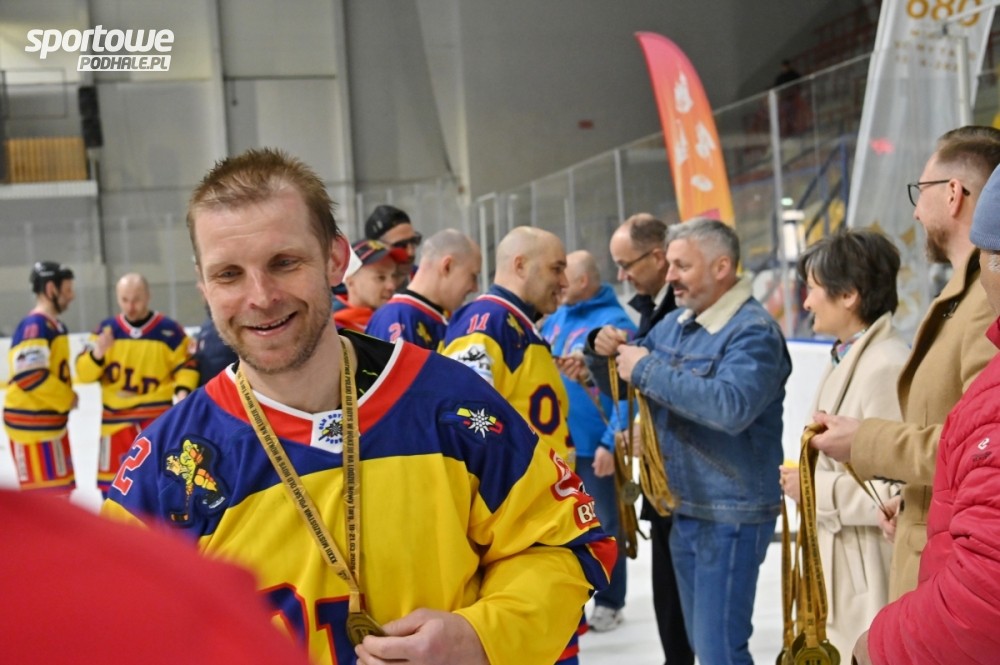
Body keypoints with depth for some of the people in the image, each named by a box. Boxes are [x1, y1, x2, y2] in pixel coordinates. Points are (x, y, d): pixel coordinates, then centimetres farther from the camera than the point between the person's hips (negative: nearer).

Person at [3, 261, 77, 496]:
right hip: (32, 425, -10)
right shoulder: (34, 326, -17)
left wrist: (66, 397, 6)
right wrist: (67, 398, -15)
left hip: (51, 423, 10)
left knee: (59, 491, 16)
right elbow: (30, 375, -26)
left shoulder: (55, 325, 14)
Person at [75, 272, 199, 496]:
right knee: (112, 481, 10)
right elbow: (84, 372, -2)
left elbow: (186, 364, 0)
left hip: (158, 417, -3)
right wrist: (97, 354, -22)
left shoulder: (168, 330, -6)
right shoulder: (106, 329, 1)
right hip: (116, 418, 3)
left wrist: (182, 390, -18)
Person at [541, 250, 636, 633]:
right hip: (557, 443, 7)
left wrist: (611, 443, -22)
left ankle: (610, 603, 22)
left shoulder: (615, 323, -17)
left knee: (603, 526, 8)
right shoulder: (557, 318, 6)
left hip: (595, 446, -7)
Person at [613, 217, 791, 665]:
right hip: (683, 508, 8)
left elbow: (732, 406, -33)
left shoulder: (753, 331, -16)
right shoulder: (674, 323, 9)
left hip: (731, 517, -8)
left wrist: (648, 371, -26)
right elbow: (628, 372, 18)